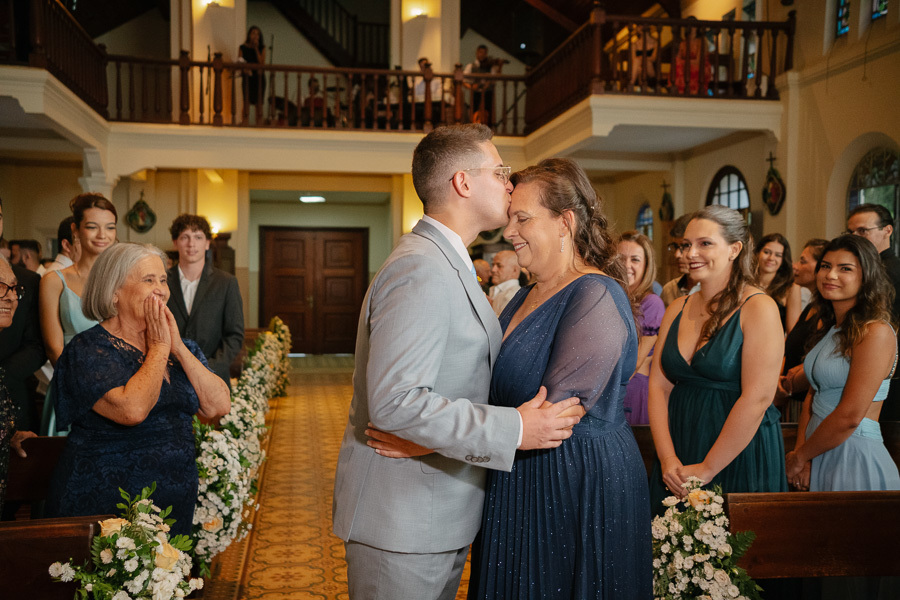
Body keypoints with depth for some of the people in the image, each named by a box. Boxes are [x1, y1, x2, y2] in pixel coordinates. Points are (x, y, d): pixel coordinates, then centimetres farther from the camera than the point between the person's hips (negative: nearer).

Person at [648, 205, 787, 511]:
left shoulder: (759, 308, -11)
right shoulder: (677, 309, 7)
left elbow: (757, 398, -18)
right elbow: (658, 385, 1)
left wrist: (707, 469, -15)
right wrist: (667, 457, -10)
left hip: (739, 458, -5)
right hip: (678, 457, 5)